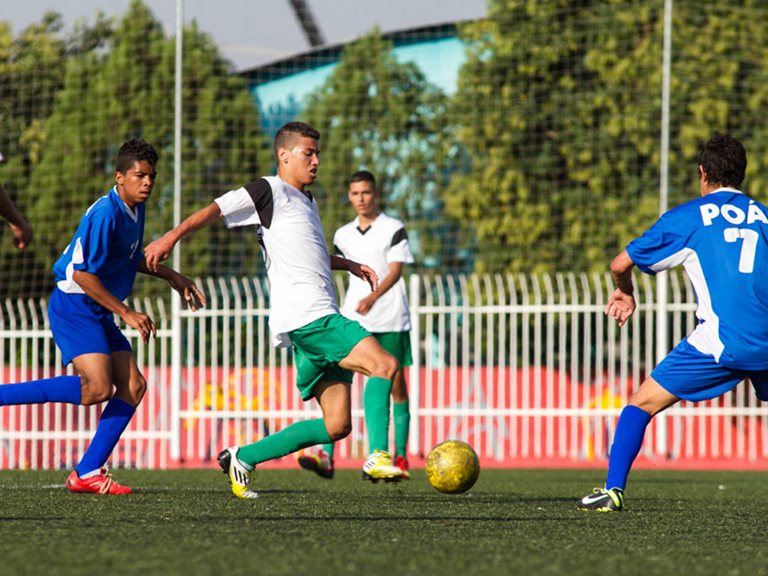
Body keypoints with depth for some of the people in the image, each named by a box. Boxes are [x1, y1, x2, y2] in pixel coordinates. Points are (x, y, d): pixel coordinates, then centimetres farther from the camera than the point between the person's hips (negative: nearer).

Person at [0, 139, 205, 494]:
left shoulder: (135, 210, 10)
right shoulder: (105, 213, -20)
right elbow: (83, 273, -22)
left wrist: (171, 276, 24)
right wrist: (126, 313, -18)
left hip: (99, 314, 10)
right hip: (74, 307, -10)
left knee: (132, 386, 1)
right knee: (97, 388, -24)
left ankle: (87, 473, 3)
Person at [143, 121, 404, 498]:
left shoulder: (306, 200, 26)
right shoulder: (270, 191, -1)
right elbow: (217, 209, -10)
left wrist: (347, 265, 33)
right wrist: (172, 237, -22)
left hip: (320, 319, 9)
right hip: (305, 316, -9)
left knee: (336, 426, 3)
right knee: (384, 364, -22)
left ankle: (243, 458, 9)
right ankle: (379, 456, -25)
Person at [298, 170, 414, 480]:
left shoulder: (394, 229, -1)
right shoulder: (343, 235, 13)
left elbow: (395, 271, -11)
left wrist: (372, 298, -26)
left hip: (390, 320, -3)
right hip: (353, 321, 3)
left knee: (395, 384, 1)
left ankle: (400, 458, 11)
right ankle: (326, 457, -18)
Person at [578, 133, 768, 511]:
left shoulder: (686, 217, 9)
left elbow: (621, 264, 11)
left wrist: (625, 293, 33)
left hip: (720, 339, -3)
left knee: (642, 404, 7)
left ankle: (613, 489, 0)